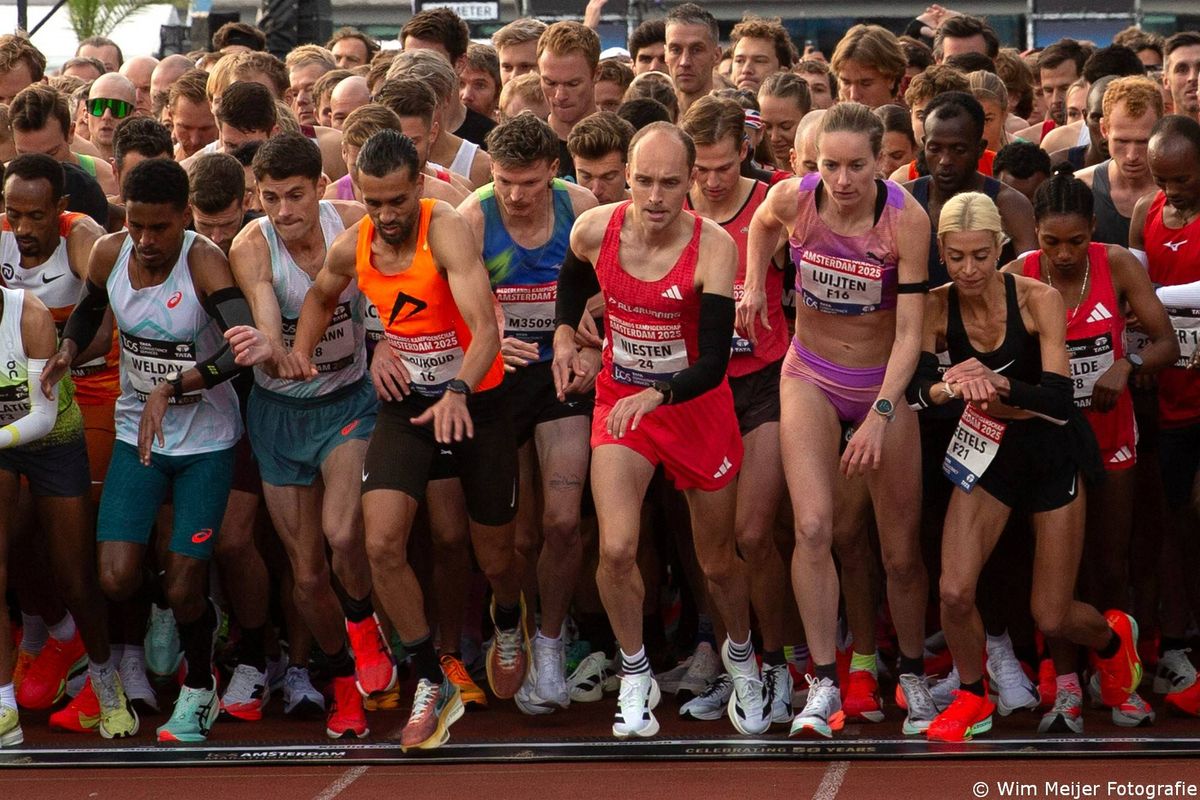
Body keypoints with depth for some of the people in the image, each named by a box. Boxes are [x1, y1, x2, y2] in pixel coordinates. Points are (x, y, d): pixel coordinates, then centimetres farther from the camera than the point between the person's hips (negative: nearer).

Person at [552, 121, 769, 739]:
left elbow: (713, 363, -27)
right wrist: (564, 335, 3)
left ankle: (740, 654, 44)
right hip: (620, 401, 1)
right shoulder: (595, 230, -13)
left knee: (716, 560, 13)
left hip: (697, 406, -1)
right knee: (616, 549, -18)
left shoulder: (713, 247, -22)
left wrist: (656, 396, -41)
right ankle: (635, 676, 6)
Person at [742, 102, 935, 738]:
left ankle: (912, 674, 28)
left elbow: (909, 332, -23)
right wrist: (754, 285, 1)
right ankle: (824, 686, -13)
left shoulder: (906, 218, -22)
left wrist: (881, 413, -31)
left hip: (885, 381, -1)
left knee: (902, 548, 5)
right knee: (813, 526, -17)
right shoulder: (791, 198, -16)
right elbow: (763, 225, 13)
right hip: (811, 377, 1)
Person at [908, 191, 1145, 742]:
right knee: (955, 593, -16)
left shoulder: (1039, 300, -21)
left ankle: (1113, 637, 37)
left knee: (1051, 618, 1)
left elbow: (1057, 396, -27)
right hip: (987, 448, 2)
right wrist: (951, 388, -43)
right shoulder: (937, 308, -12)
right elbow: (916, 386, -20)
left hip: (1051, 449, -2)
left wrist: (998, 384, -46)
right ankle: (973, 700, 12)